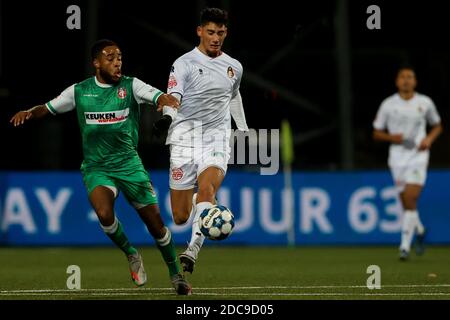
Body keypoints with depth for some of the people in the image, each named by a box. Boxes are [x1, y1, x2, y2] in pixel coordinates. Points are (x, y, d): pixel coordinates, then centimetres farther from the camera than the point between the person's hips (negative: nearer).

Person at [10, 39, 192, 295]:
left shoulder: (130, 85, -3)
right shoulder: (80, 91, 1)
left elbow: (157, 96, -18)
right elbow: (49, 108, 11)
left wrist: (165, 99, -43)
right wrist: (28, 113, -9)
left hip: (129, 164, 0)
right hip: (96, 167, 0)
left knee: (155, 221, 0)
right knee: (104, 214, -27)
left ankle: (176, 275, 20)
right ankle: (131, 255, 1)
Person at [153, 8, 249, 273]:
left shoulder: (234, 67, 11)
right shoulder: (184, 63, -4)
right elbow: (173, 95, -21)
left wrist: (244, 130, 34)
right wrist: (167, 116, -41)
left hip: (217, 141, 2)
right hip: (185, 140, -2)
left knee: (207, 189, -29)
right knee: (180, 217, 0)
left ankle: (193, 251, -36)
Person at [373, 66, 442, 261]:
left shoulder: (425, 103, 3)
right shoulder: (388, 105, 3)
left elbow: (437, 126, 18)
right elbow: (377, 133, 9)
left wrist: (429, 139, -2)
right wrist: (392, 138, -11)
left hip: (418, 156, -2)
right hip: (398, 158, 2)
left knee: (410, 200, -16)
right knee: (406, 203, 6)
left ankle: (405, 246, -14)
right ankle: (420, 232, 36)